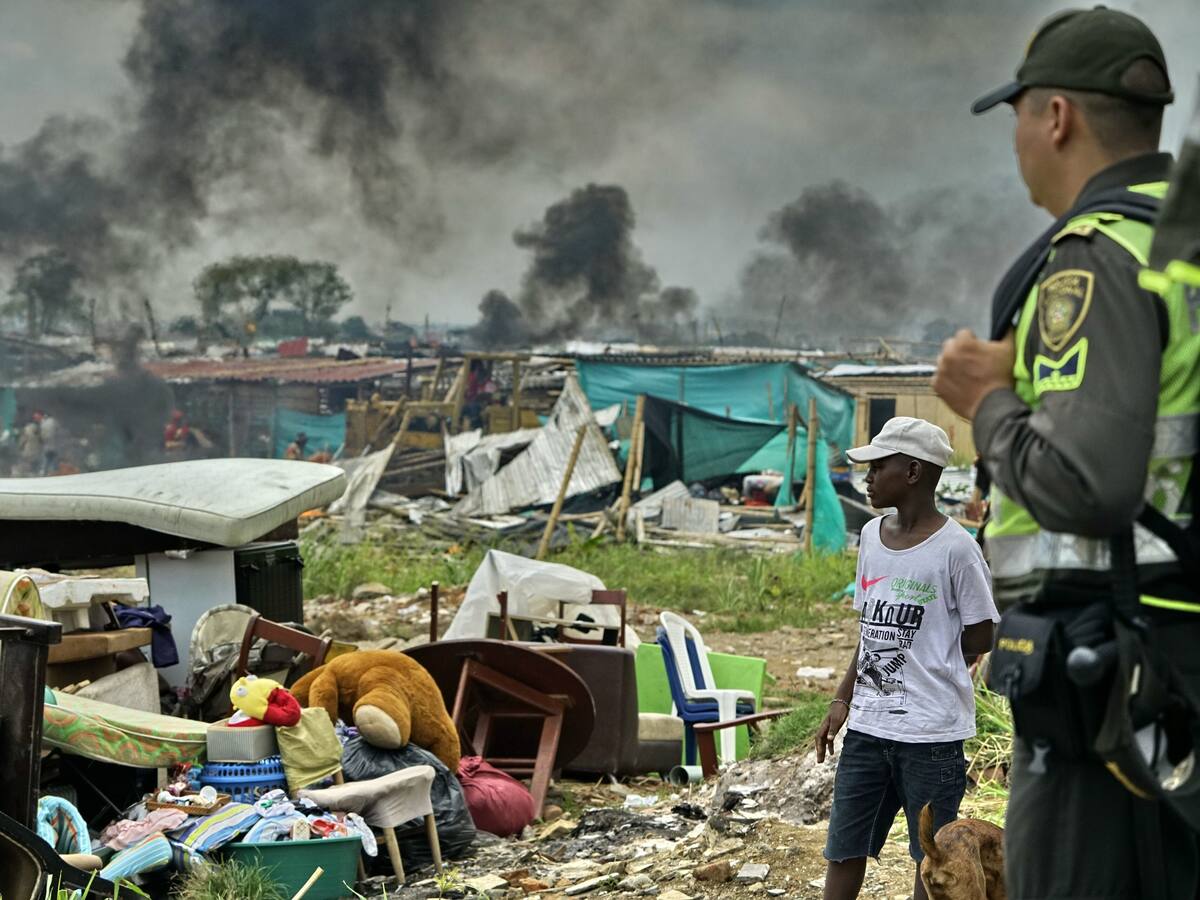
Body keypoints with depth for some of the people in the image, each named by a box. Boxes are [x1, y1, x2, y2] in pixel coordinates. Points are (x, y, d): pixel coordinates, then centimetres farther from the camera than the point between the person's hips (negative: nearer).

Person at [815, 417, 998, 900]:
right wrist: (842, 701, 11)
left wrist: (928, 676, 1)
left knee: (931, 858, 4)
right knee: (842, 850, 7)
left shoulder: (955, 548, -11)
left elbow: (979, 638, -6)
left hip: (931, 733, -6)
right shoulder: (871, 535, 9)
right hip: (867, 727, 6)